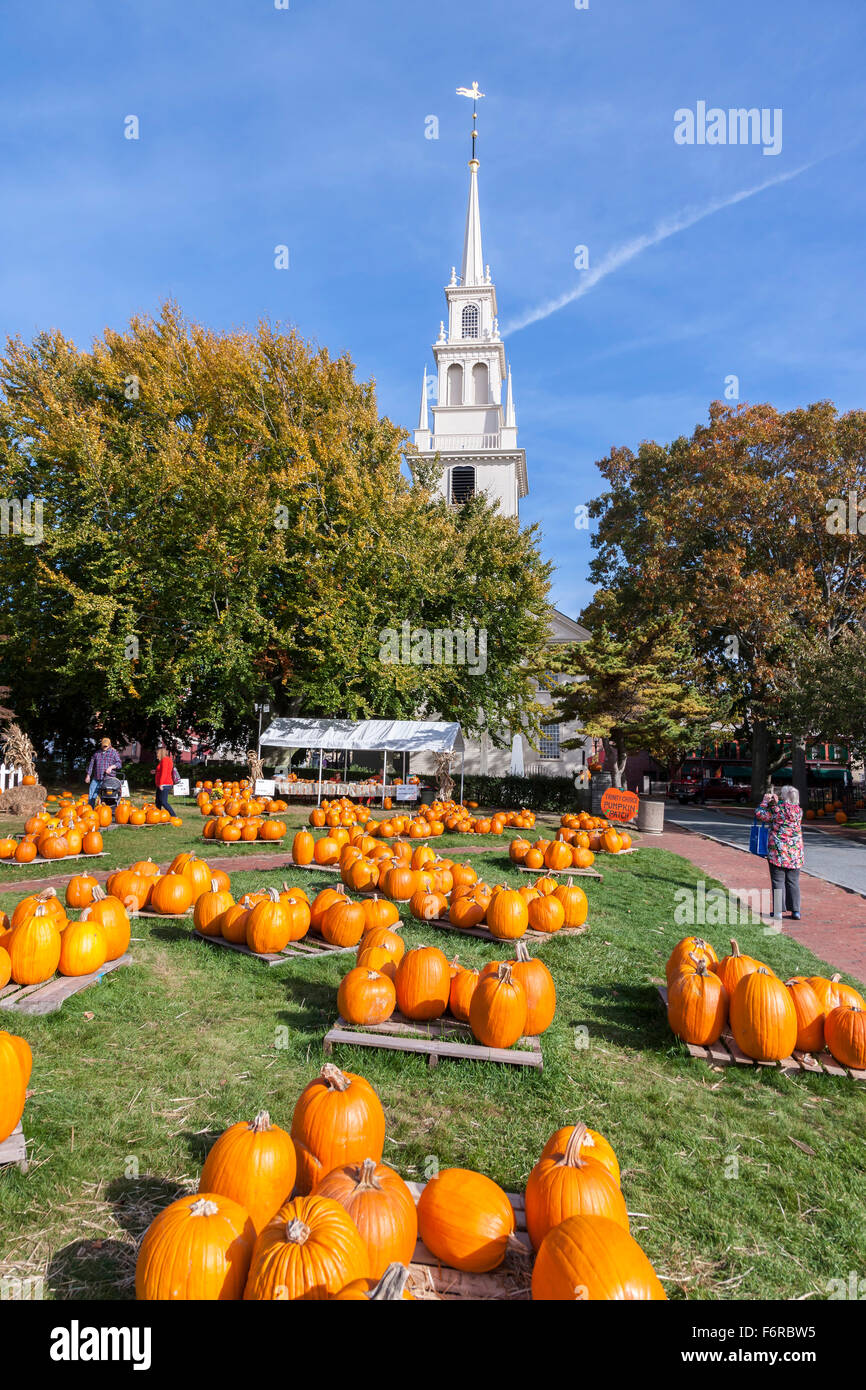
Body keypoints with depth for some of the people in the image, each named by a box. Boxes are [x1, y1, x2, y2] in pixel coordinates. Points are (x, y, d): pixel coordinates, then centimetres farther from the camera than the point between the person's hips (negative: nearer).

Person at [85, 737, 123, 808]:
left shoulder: (114, 752, 7)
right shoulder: (97, 753, 17)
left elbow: (119, 764, 0)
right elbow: (91, 764, 20)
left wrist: (111, 767, -18)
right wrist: (88, 775, 13)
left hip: (108, 778, -4)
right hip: (96, 779, 4)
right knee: (91, 796, 1)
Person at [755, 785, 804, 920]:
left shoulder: (777, 809, -11)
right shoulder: (799, 810, 1)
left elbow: (759, 814, -3)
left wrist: (766, 801, 9)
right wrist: (776, 802, 18)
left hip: (778, 850, -4)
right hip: (796, 851, 4)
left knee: (778, 881, 2)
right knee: (793, 881, 11)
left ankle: (778, 911, 3)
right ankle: (795, 910, 11)